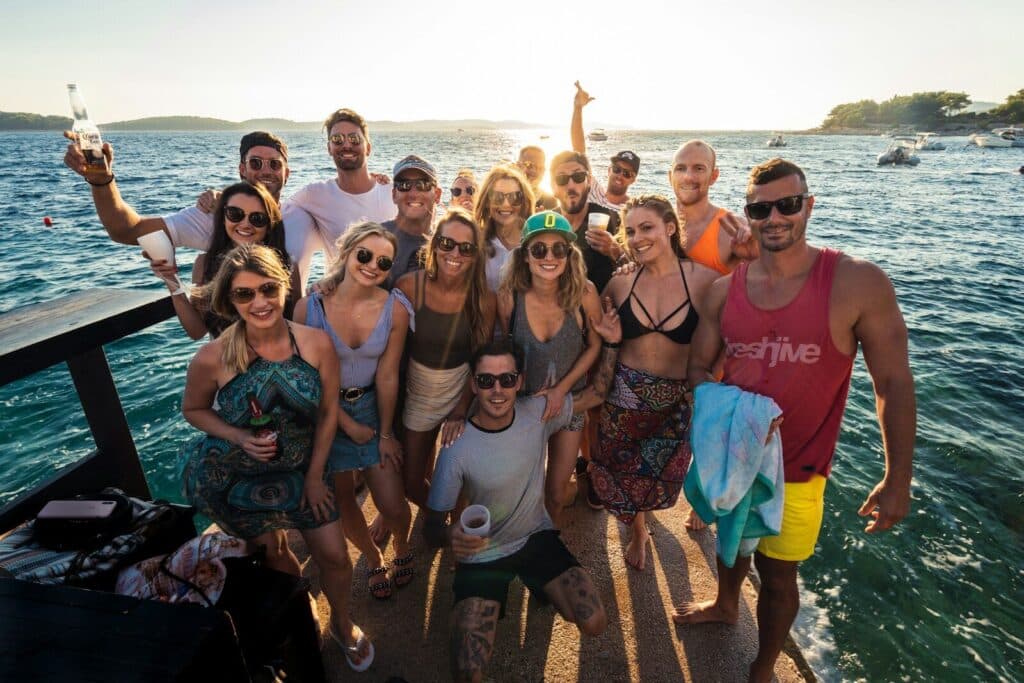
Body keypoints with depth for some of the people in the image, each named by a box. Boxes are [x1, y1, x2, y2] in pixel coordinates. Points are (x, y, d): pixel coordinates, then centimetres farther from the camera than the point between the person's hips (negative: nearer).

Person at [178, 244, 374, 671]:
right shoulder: (213, 358, -23)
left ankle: (342, 625, 41)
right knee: (274, 556, 18)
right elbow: (193, 410, -4)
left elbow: (328, 412, -9)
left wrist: (314, 476, -4)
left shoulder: (317, 343, -21)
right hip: (234, 477, -1)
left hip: (301, 470, 1)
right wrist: (240, 437, -22)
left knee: (334, 556, 7)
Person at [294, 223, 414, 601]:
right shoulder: (309, 308, -20)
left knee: (392, 505, 0)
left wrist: (386, 433, -3)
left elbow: (387, 377, -10)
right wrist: (348, 425, -7)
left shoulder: (395, 310, -17)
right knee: (343, 502, 15)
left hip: (372, 407, 0)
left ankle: (402, 546, 37)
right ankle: (373, 557, 45)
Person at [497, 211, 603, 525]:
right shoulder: (509, 295, -21)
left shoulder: (584, 292, -22)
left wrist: (562, 388, -13)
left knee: (556, 492, 13)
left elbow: (594, 345, -7)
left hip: (569, 400, 0)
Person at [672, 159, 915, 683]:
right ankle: (726, 604, 60)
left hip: (794, 469, -3)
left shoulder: (858, 283, -19)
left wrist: (897, 480, -10)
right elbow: (698, 366, 0)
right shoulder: (725, 287, -8)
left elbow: (894, 383, -13)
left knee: (777, 575, 14)